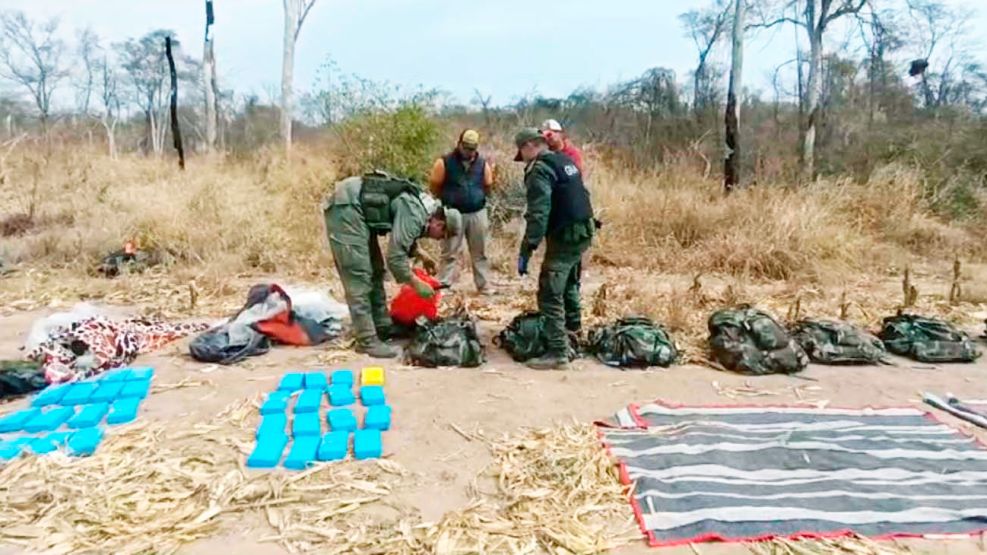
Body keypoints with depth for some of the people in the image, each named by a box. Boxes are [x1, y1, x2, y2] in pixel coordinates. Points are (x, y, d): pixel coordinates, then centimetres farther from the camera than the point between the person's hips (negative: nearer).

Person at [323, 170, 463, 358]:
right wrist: (417, 284, -12)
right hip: (345, 208, -11)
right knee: (359, 276, -11)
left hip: (353, 209, 11)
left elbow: (402, 239, 28)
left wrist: (420, 255, 23)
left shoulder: (423, 205, 10)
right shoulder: (415, 215, -20)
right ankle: (367, 341, -8)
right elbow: (395, 257, -22)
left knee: (374, 271, 13)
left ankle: (382, 328, 21)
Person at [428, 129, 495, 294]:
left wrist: (477, 199, 3)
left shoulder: (482, 164, 4)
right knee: (450, 253, 1)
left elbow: (488, 187, 13)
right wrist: (449, 200, 6)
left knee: (480, 253, 10)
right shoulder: (445, 163, -7)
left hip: (477, 213, 3)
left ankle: (484, 286, 18)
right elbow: (435, 187, -2)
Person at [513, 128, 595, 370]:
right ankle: (573, 326, 49)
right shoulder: (565, 160, 14)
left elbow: (538, 214, -23)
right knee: (569, 282, 30)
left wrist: (526, 251, -23)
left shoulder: (539, 169, -14)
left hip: (564, 237, -10)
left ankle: (558, 353, -9)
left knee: (549, 295, -8)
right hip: (583, 232, 10)